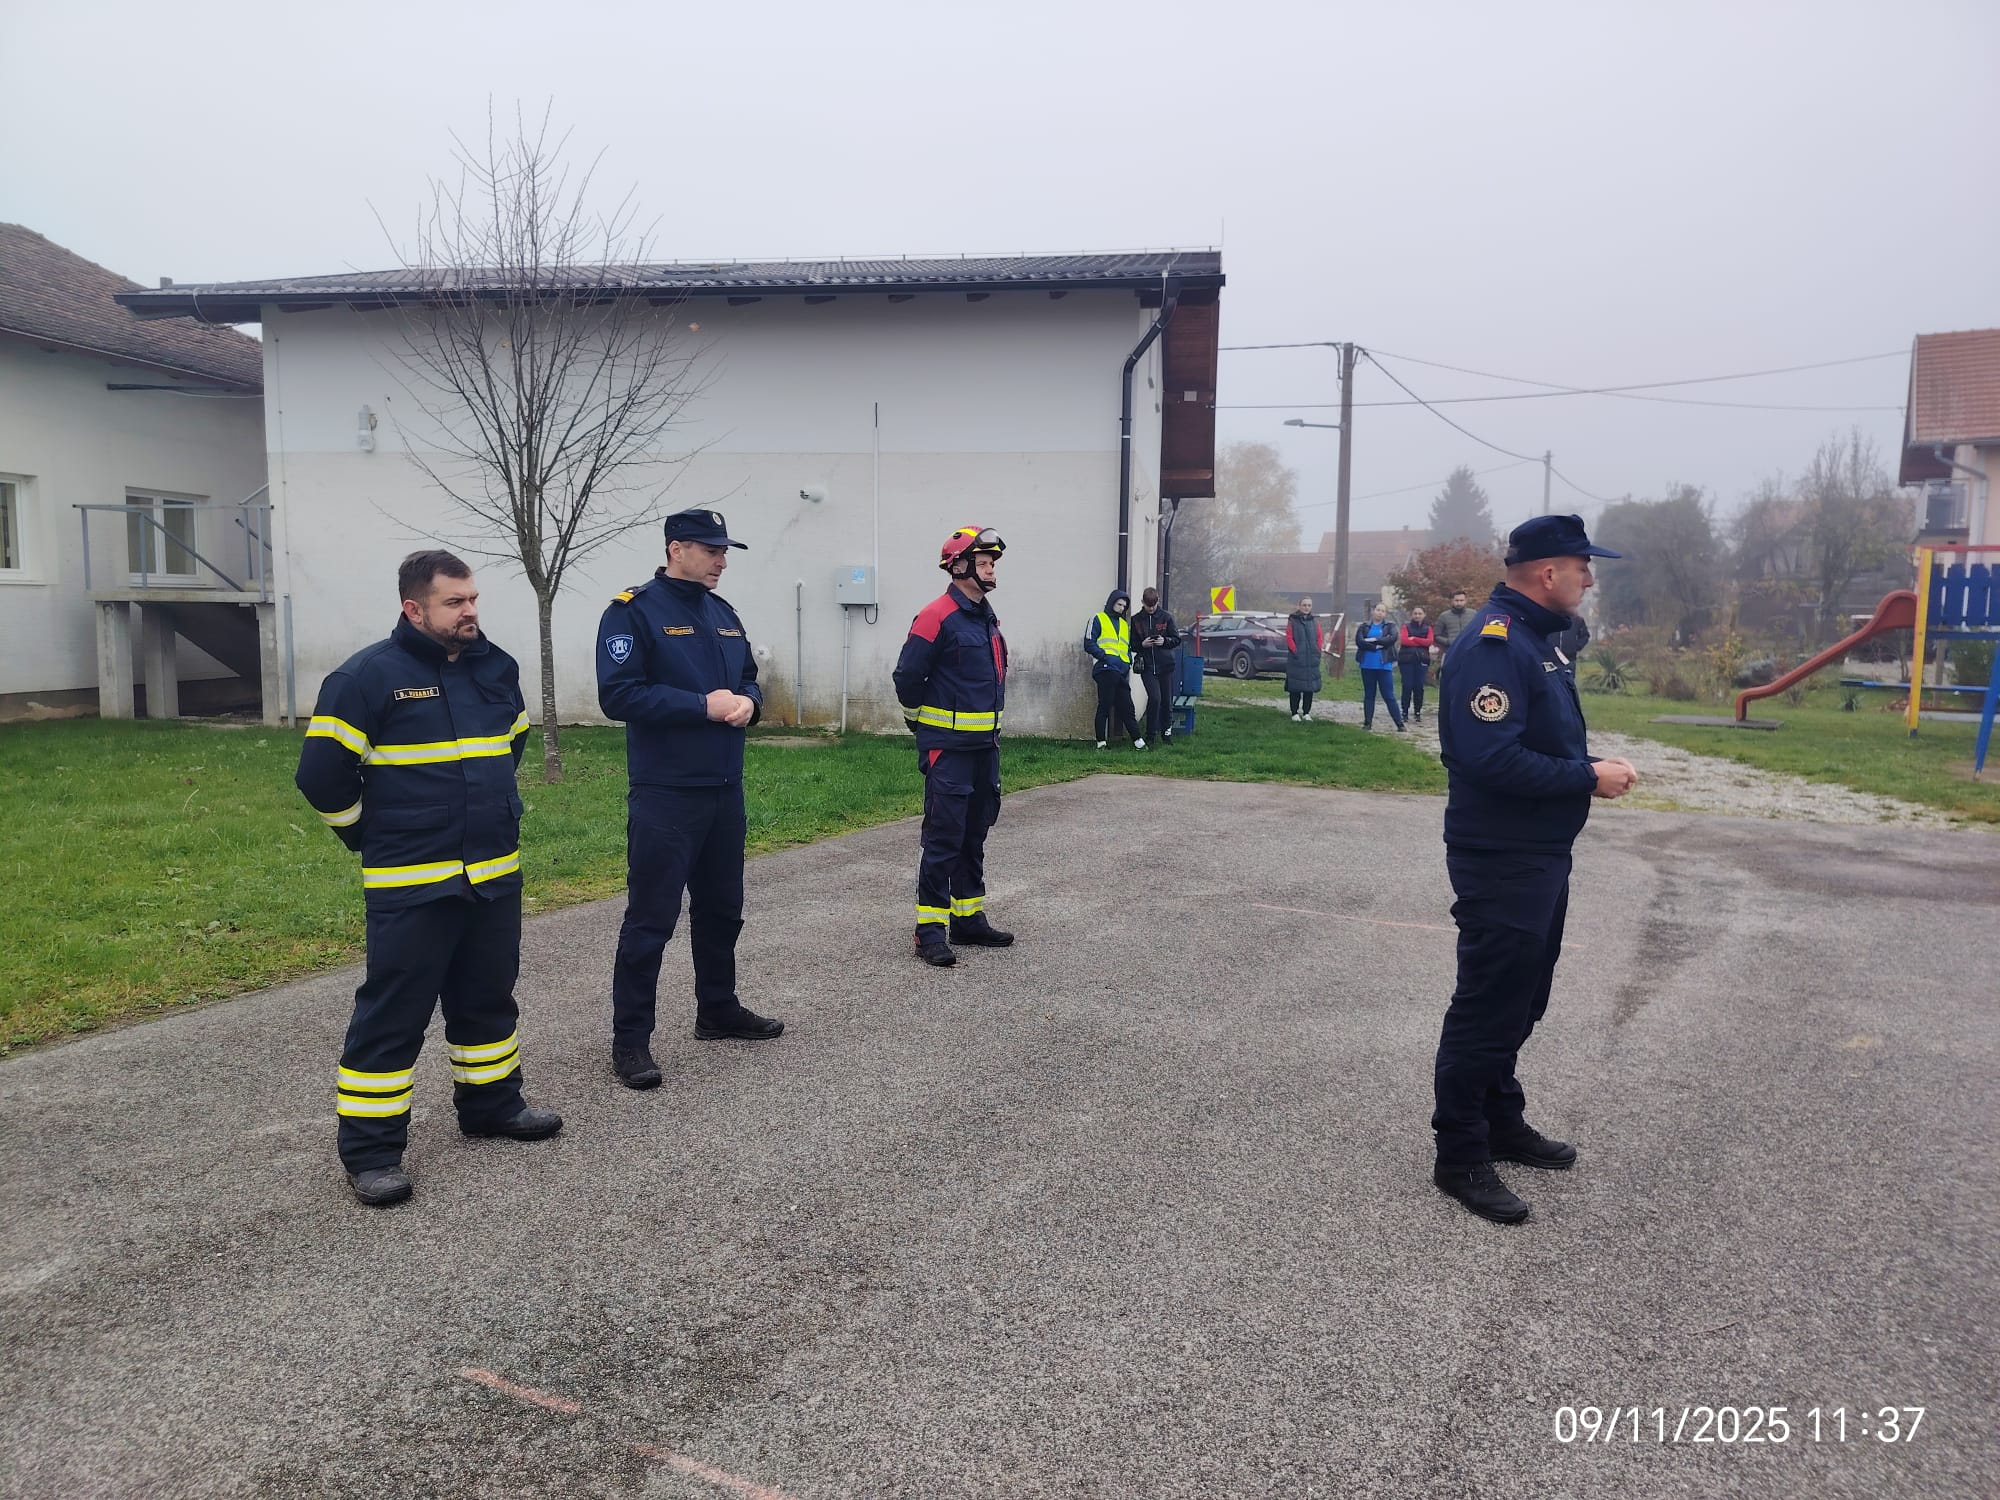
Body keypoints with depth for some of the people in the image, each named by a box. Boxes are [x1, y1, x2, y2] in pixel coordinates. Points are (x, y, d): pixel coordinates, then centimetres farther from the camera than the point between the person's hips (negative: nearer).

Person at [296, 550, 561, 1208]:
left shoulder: (497, 667, 7)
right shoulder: (368, 676, -13)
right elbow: (322, 774, -10)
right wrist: (374, 839, 1)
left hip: (496, 875, 6)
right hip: (411, 885, -6)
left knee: (489, 997, 18)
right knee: (393, 1012, -1)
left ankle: (492, 1102, 35)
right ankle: (370, 1148, 10)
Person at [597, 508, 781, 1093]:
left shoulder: (723, 613, 13)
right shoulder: (633, 610, -10)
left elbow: (749, 677, 20)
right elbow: (618, 694, -18)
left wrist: (748, 702, -5)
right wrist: (704, 706, -20)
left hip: (725, 788, 8)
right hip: (664, 792, -8)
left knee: (721, 908, 18)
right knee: (651, 917, -3)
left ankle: (718, 1011, 34)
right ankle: (630, 1039, 7)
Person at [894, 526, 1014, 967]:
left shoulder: (987, 617, 14)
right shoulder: (937, 617, -14)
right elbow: (907, 676, -13)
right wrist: (922, 721, 1)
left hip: (985, 745, 8)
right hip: (948, 747, -8)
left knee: (974, 835, 14)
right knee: (944, 836, -6)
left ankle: (969, 919, 24)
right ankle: (930, 930, 0)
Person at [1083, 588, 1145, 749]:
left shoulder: (1125, 624, 26)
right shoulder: (1098, 619, 5)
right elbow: (1089, 643, -4)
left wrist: (1129, 662, 13)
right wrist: (1106, 656, -14)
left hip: (1121, 672, 6)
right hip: (1106, 670, -6)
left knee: (1126, 707, 5)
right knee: (1105, 706, -6)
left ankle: (1138, 740, 6)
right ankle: (1101, 742, -1)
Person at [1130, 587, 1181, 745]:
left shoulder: (1166, 617, 2)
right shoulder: (1136, 620, 3)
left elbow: (1177, 639, 5)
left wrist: (1165, 641, -14)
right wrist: (1142, 644, -13)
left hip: (1166, 666, 1)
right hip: (1147, 666, -1)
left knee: (1167, 701, 7)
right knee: (1154, 698, -16)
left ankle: (1166, 732, 23)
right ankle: (1151, 734, -3)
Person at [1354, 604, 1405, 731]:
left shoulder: (1390, 627, 6)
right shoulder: (1364, 626, 8)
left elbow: (1392, 639, -14)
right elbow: (1359, 641, -8)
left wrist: (1373, 640, -14)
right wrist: (1377, 646, -14)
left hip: (1384, 666, -2)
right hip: (1367, 666, 2)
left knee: (1389, 695, -4)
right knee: (1368, 695, 9)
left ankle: (1399, 723, -2)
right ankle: (1368, 722, 14)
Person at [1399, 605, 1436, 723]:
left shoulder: (1428, 628, 12)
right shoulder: (1406, 626, 8)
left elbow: (1430, 641, -6)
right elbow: (1404, 640, -9)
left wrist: (1414, 639, -10)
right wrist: (1421, 642, -9)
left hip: (1422, 660, 1)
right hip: (1407, 659, -1)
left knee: (1419, 687, 0)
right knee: (1407, 686, -4)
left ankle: (1418, 712, 7)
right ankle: (1405, 712, 2)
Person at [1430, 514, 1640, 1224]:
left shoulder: (1534, 639, 13)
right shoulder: (1492, 644, -20)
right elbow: (1492, 759, -30)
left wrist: (1595, 766, 2)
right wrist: (1589, 778, -21)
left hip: (1541, 857, 10)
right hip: (1502, 864, -10)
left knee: (1521, 1002, 21)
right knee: (1488, 1007, -1)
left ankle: (1502, 1121, 36)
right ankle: (1460, 1157, 11)